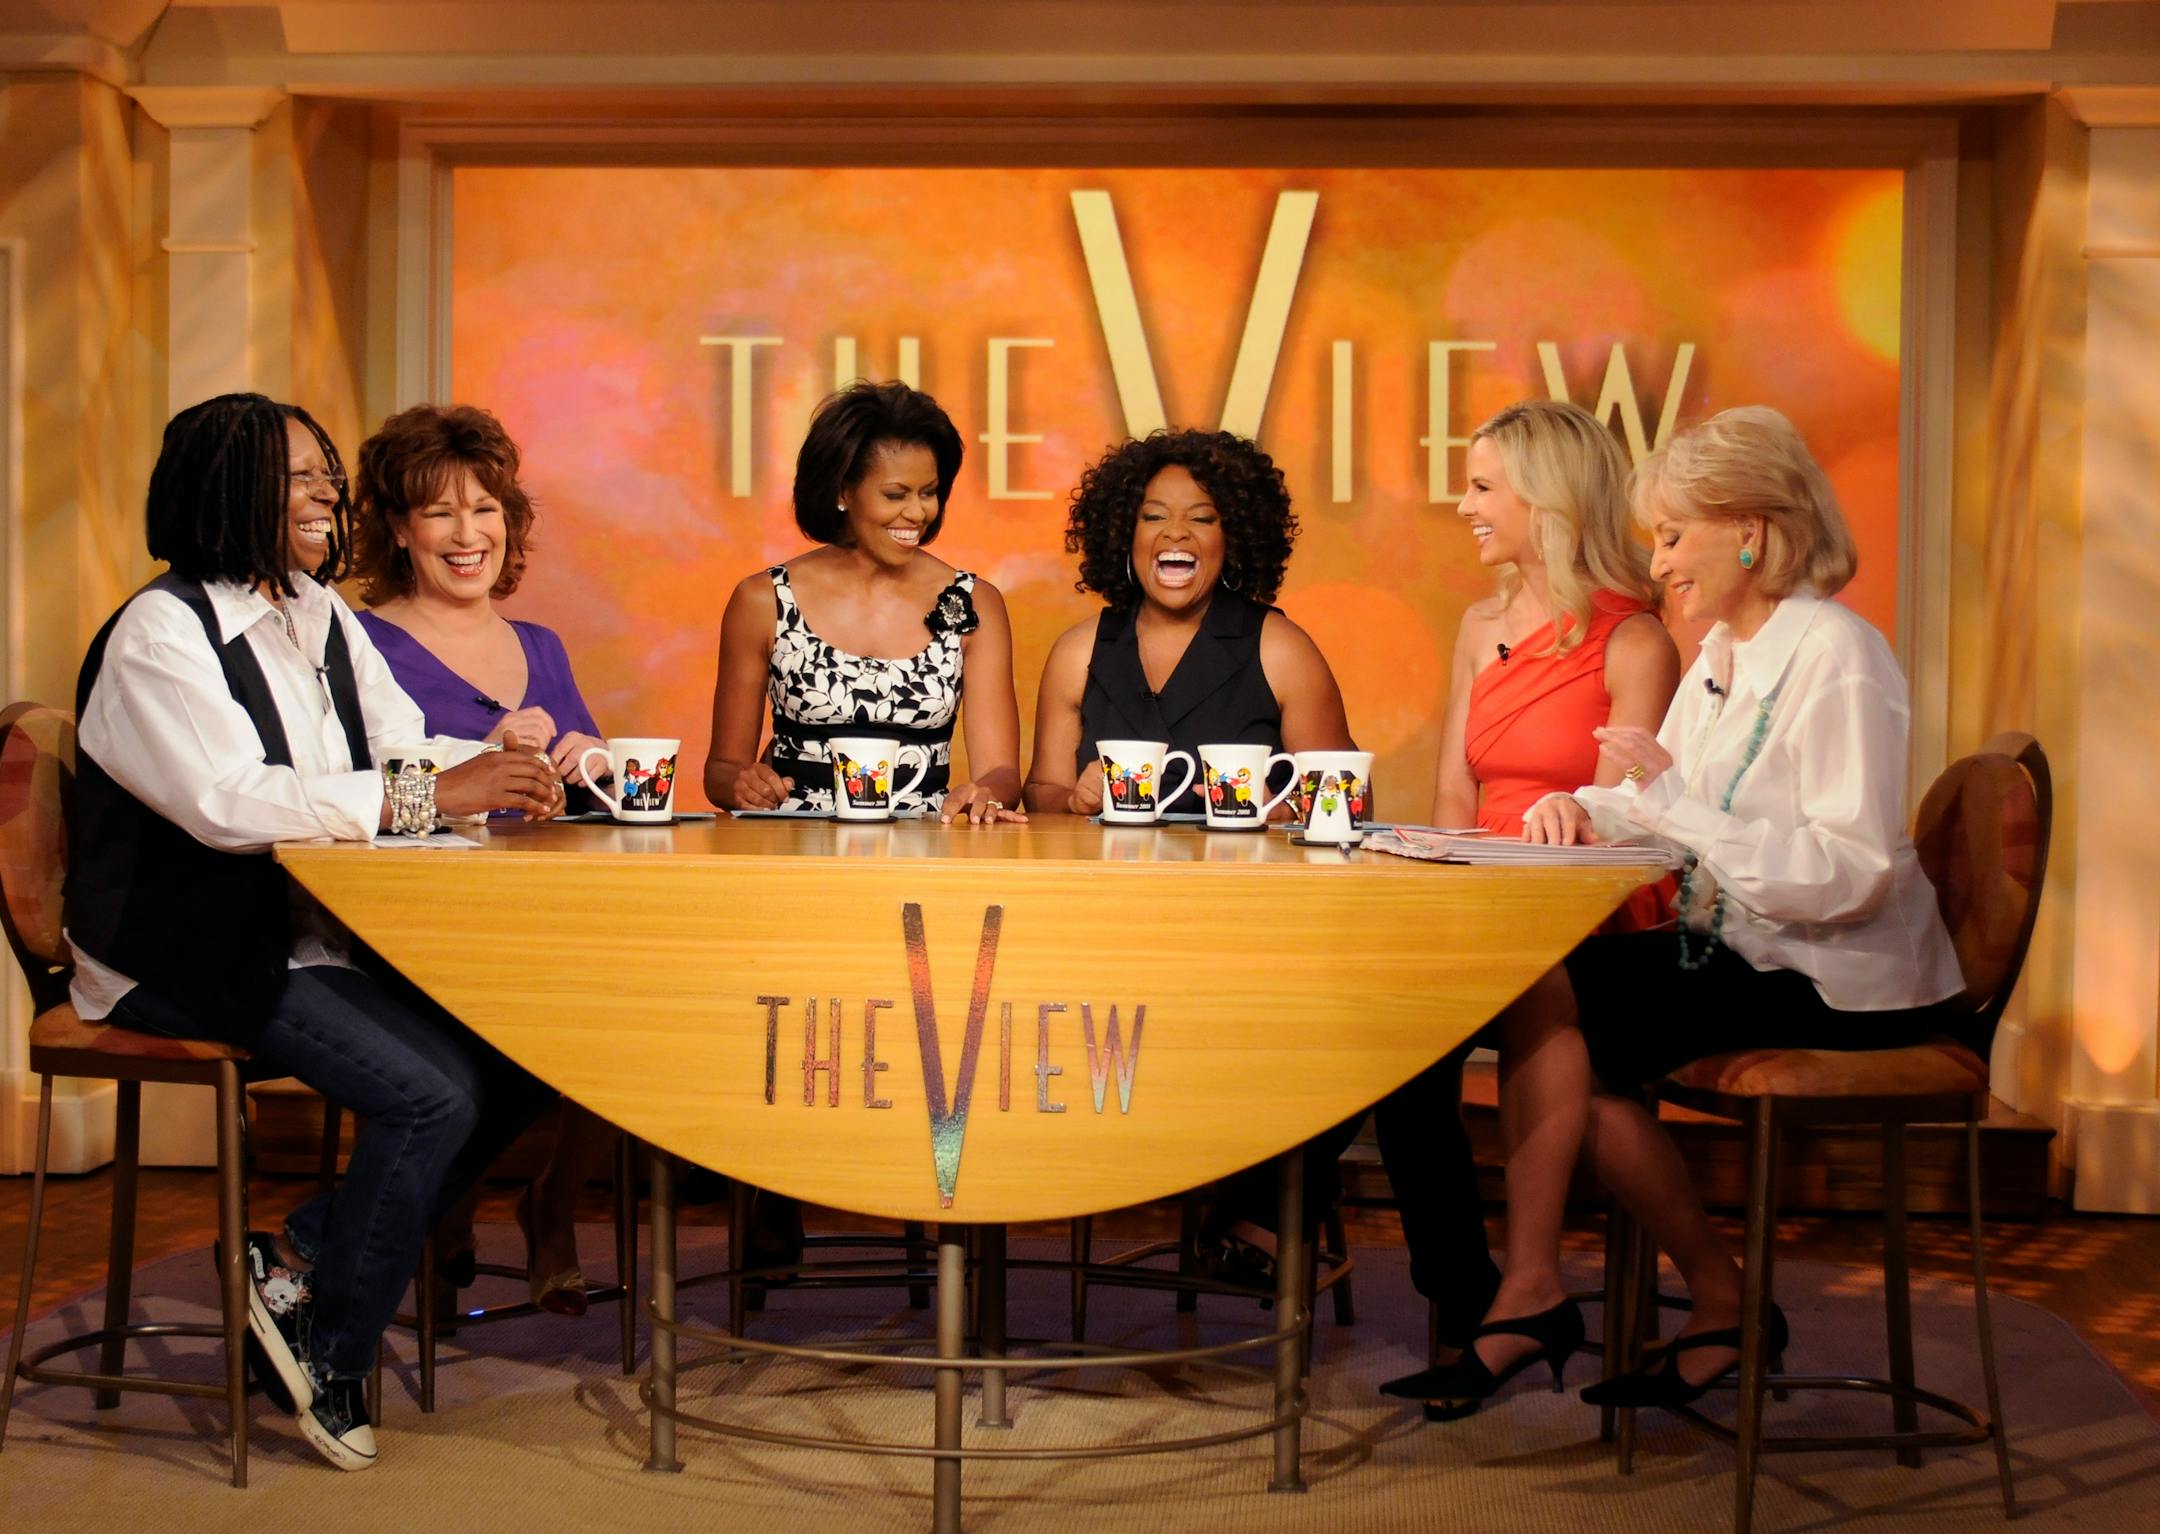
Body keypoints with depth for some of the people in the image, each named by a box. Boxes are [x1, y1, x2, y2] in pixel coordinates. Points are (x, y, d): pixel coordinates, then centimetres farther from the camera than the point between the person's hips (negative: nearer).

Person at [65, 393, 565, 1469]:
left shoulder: (323, 617, 14)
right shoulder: (159, 631, -11)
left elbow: (407, 750, 13)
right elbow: (228, 801, -25)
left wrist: (508, 773, -10)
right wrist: (427, 797, -28)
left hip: (317, 933, 8)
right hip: (187, 956, -8)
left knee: (519, 1055, -12)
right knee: (432, 1093, -23)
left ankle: (298, 1261, 3)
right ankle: (328, 1353, 0)